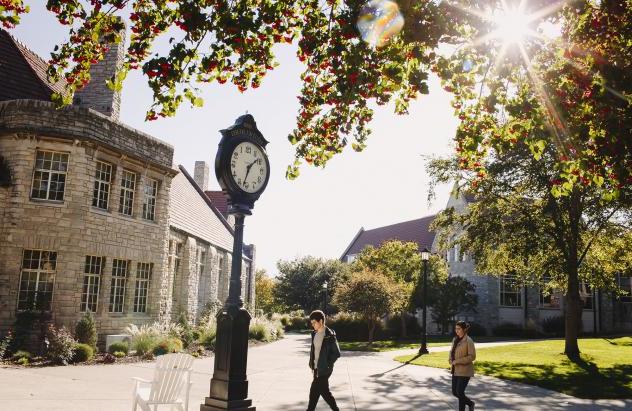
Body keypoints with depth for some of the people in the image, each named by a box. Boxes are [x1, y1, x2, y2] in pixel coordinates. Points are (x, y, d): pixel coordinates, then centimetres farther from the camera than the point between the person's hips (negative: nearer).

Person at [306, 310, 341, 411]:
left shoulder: (329, 335, -15)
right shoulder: (314, 334, 7)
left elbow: (337, 353, -12)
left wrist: (327, 364, -12)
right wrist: (311, 364, 8)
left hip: (323, 369, -8)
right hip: (317, 368, 8)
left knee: (314, 392, -4)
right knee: (324, 391, 14)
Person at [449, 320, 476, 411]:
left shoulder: (468, 341, -13)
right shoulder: (455, 340, 9)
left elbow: (472, 356, -17)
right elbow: (452, 351, 22)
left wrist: (457, 361, -18)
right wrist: (451, 360, 1)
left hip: (465, 370, -7)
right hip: (456, 370, 8)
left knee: (460, 392, -9)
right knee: (455, 392, 9)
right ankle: (470, 403, 32)